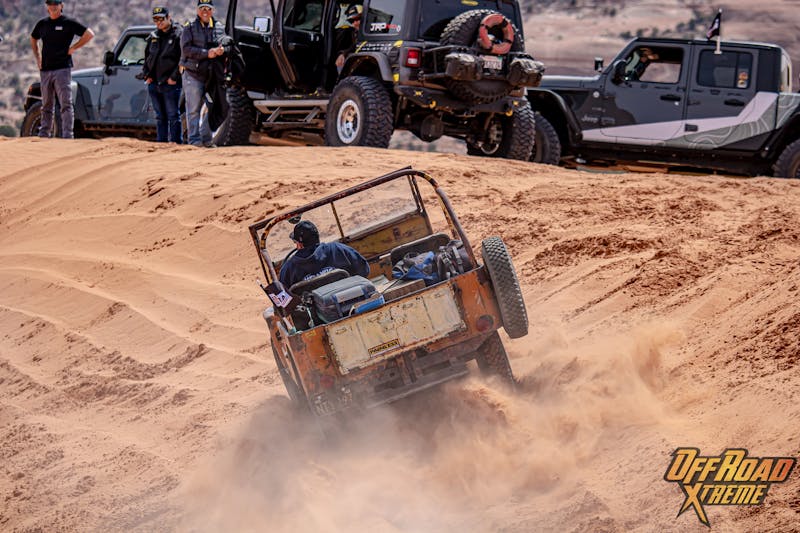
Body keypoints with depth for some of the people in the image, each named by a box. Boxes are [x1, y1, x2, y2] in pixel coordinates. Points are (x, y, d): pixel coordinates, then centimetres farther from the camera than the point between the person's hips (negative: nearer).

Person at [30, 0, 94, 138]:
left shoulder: (68, 23, -2)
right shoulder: (42, 24, 12)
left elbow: (89, 34, -6)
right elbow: (33, 39, 30)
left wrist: (73, 48, -7)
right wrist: (37, 58, 18)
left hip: (62, 69, -5)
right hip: (45, 70, 5)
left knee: (66, 104, -10)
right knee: (47, 105, 12)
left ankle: (68, 135, -14)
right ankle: (43, 135, 18)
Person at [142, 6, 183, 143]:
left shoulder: (178, 35, -5)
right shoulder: (153, 37, 15)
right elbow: (147, 57, 23)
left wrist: (174, 77, -14)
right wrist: (146, 75, 9)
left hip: (170, 84, -6)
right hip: (153, 84, 6)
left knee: (173, 116, -4)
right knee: (160, 117, 11)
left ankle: (176, 141, -1)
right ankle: (161, 141, 16)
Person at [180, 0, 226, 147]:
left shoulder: (218, 27, 12)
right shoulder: (190, 27, 0)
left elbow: (226, 45, 14)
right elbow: (186, 49, -9)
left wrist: (221, 50, -11)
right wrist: (207, 53, -17)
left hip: (212, 74, 4)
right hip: (193, 74, -4)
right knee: (194, 110, -4)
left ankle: (206, 139, 13)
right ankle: (194, 140, -3)